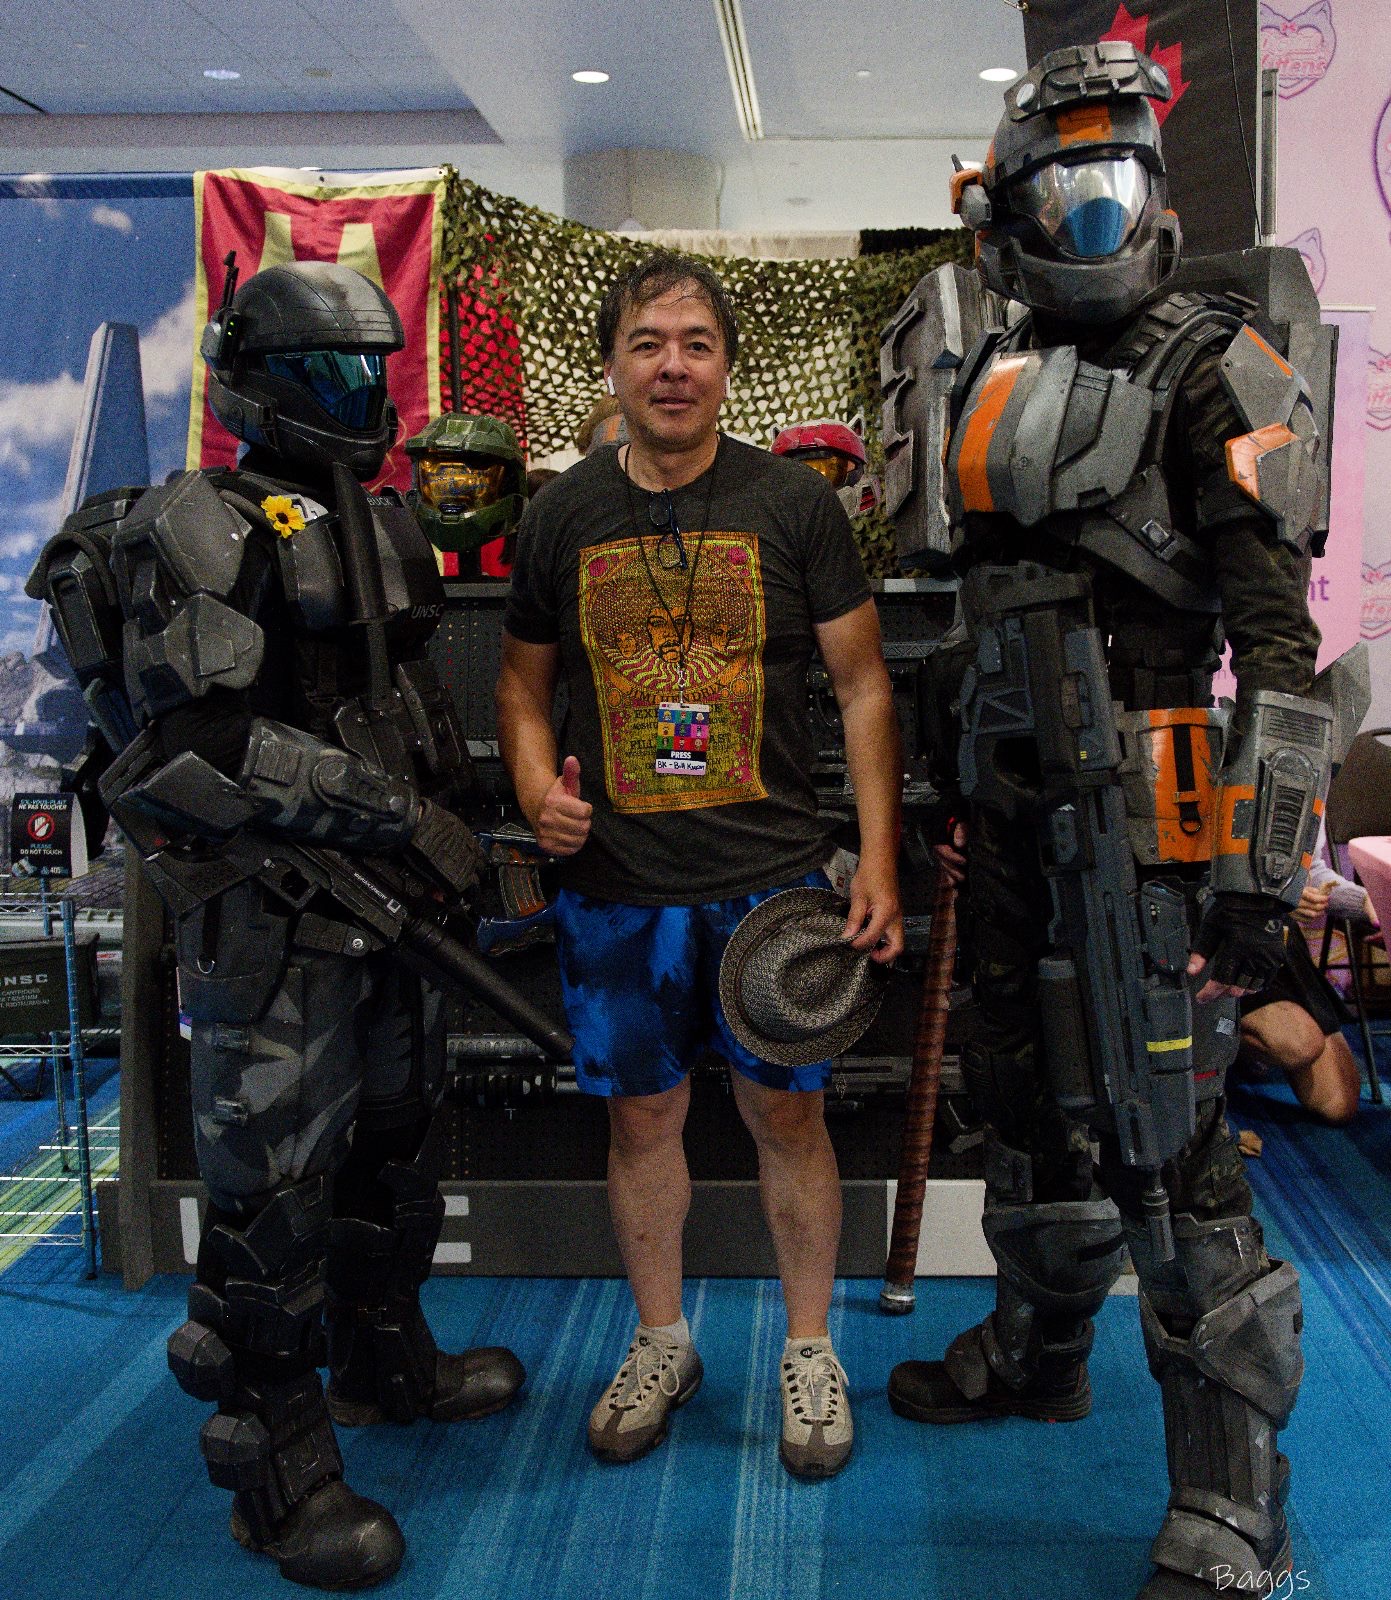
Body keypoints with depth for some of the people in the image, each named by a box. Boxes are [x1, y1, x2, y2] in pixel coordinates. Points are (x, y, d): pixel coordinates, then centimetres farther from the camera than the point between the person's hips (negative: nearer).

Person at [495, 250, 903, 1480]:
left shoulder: (795, 504, -1)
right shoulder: (562, 515, 5)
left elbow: (865, 686, 1)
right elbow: (524, 679, 15)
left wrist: (878, 860, -6)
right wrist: (538, 787, -6)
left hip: (771, 875, -1)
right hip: (615, 882, 2)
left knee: (787, 1111, 7)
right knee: (642, 1112, 12)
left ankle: (811, 1350, 27)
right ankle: (662, 1341, 32)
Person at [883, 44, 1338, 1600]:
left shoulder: (1206, 367, -6)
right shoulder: (996, 379, 15)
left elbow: (1279, 635, -12)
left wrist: (1265, 859, -18)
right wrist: (956, 786, 22)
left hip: (1141, 801, -7)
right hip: (1015, 800, 7)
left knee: (1165, 1137, -7)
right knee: (1027, 1090, 19)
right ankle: (1039, 1347, 41)